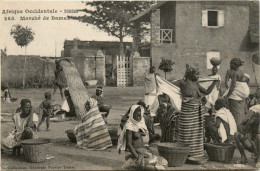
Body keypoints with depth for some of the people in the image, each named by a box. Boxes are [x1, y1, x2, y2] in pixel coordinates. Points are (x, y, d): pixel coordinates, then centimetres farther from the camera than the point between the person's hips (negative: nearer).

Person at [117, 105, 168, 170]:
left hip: (143, 150, 9)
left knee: (163, 162, -2)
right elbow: (129, 144, -18)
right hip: (134, 153, -9)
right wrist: (138, 158, -22)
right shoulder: (130, 126, -14)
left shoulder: (141, 123, 8)